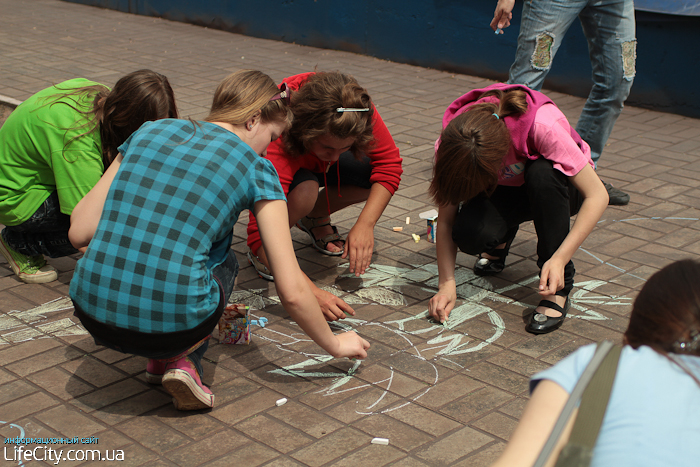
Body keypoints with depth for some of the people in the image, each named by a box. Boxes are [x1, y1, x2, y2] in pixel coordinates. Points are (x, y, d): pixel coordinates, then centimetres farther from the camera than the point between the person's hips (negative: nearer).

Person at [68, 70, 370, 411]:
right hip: (172, 324, -3)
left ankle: (161, 357, 15)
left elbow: (79, 233, 8)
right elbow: (292, 291, 0)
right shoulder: (256, 170, 2)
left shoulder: (150, 132, 12)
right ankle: (183, 358, 6)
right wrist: (335, 345, 16)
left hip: (94, 314, 4)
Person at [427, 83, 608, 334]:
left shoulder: (542, 125, -39)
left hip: (555, 185, -2)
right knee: (468, 234, -30)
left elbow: (597, 196, -34)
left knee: (542, 172, -39)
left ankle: (557, 288, -23)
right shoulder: (453, 144, -28)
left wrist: (560, 259, -41)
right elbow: (446, 221, -18)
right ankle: (500, 241, 9)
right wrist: (447, 283, -27)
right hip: (505, 191, 2)